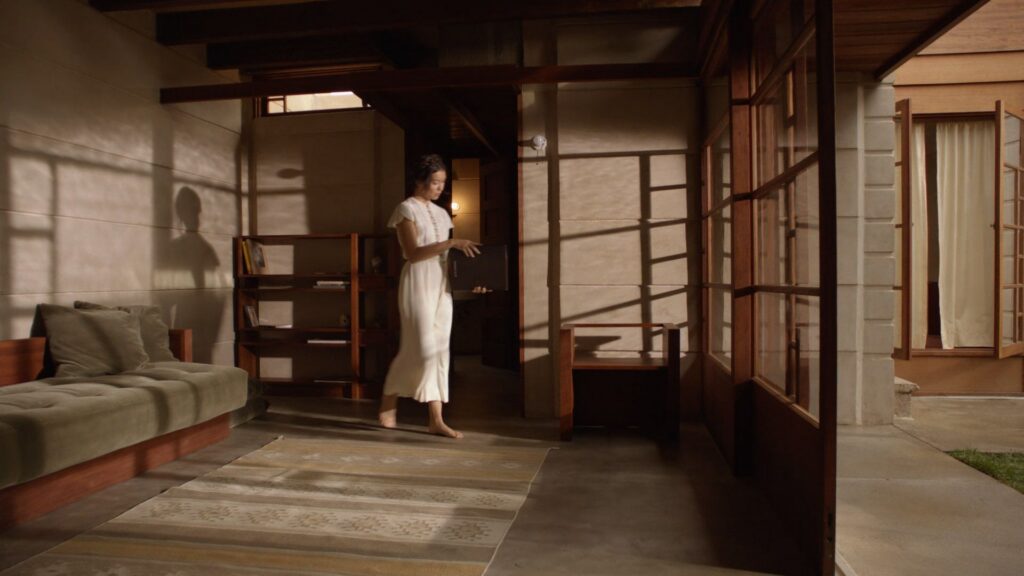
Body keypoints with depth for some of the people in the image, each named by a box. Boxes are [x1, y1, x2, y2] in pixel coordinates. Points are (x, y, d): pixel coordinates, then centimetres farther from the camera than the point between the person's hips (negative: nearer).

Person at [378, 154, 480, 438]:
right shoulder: (407, 209, -5)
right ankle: (388, 405, 15)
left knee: (439, 350, 4)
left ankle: (436, 419, 7)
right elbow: (412, 253, -16)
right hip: (418, 283, -7)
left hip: (441, 285, 7)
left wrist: (463, 254, -1)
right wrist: (451, 243, -22)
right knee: (422, 349, -7)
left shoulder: (441, 213, 16)